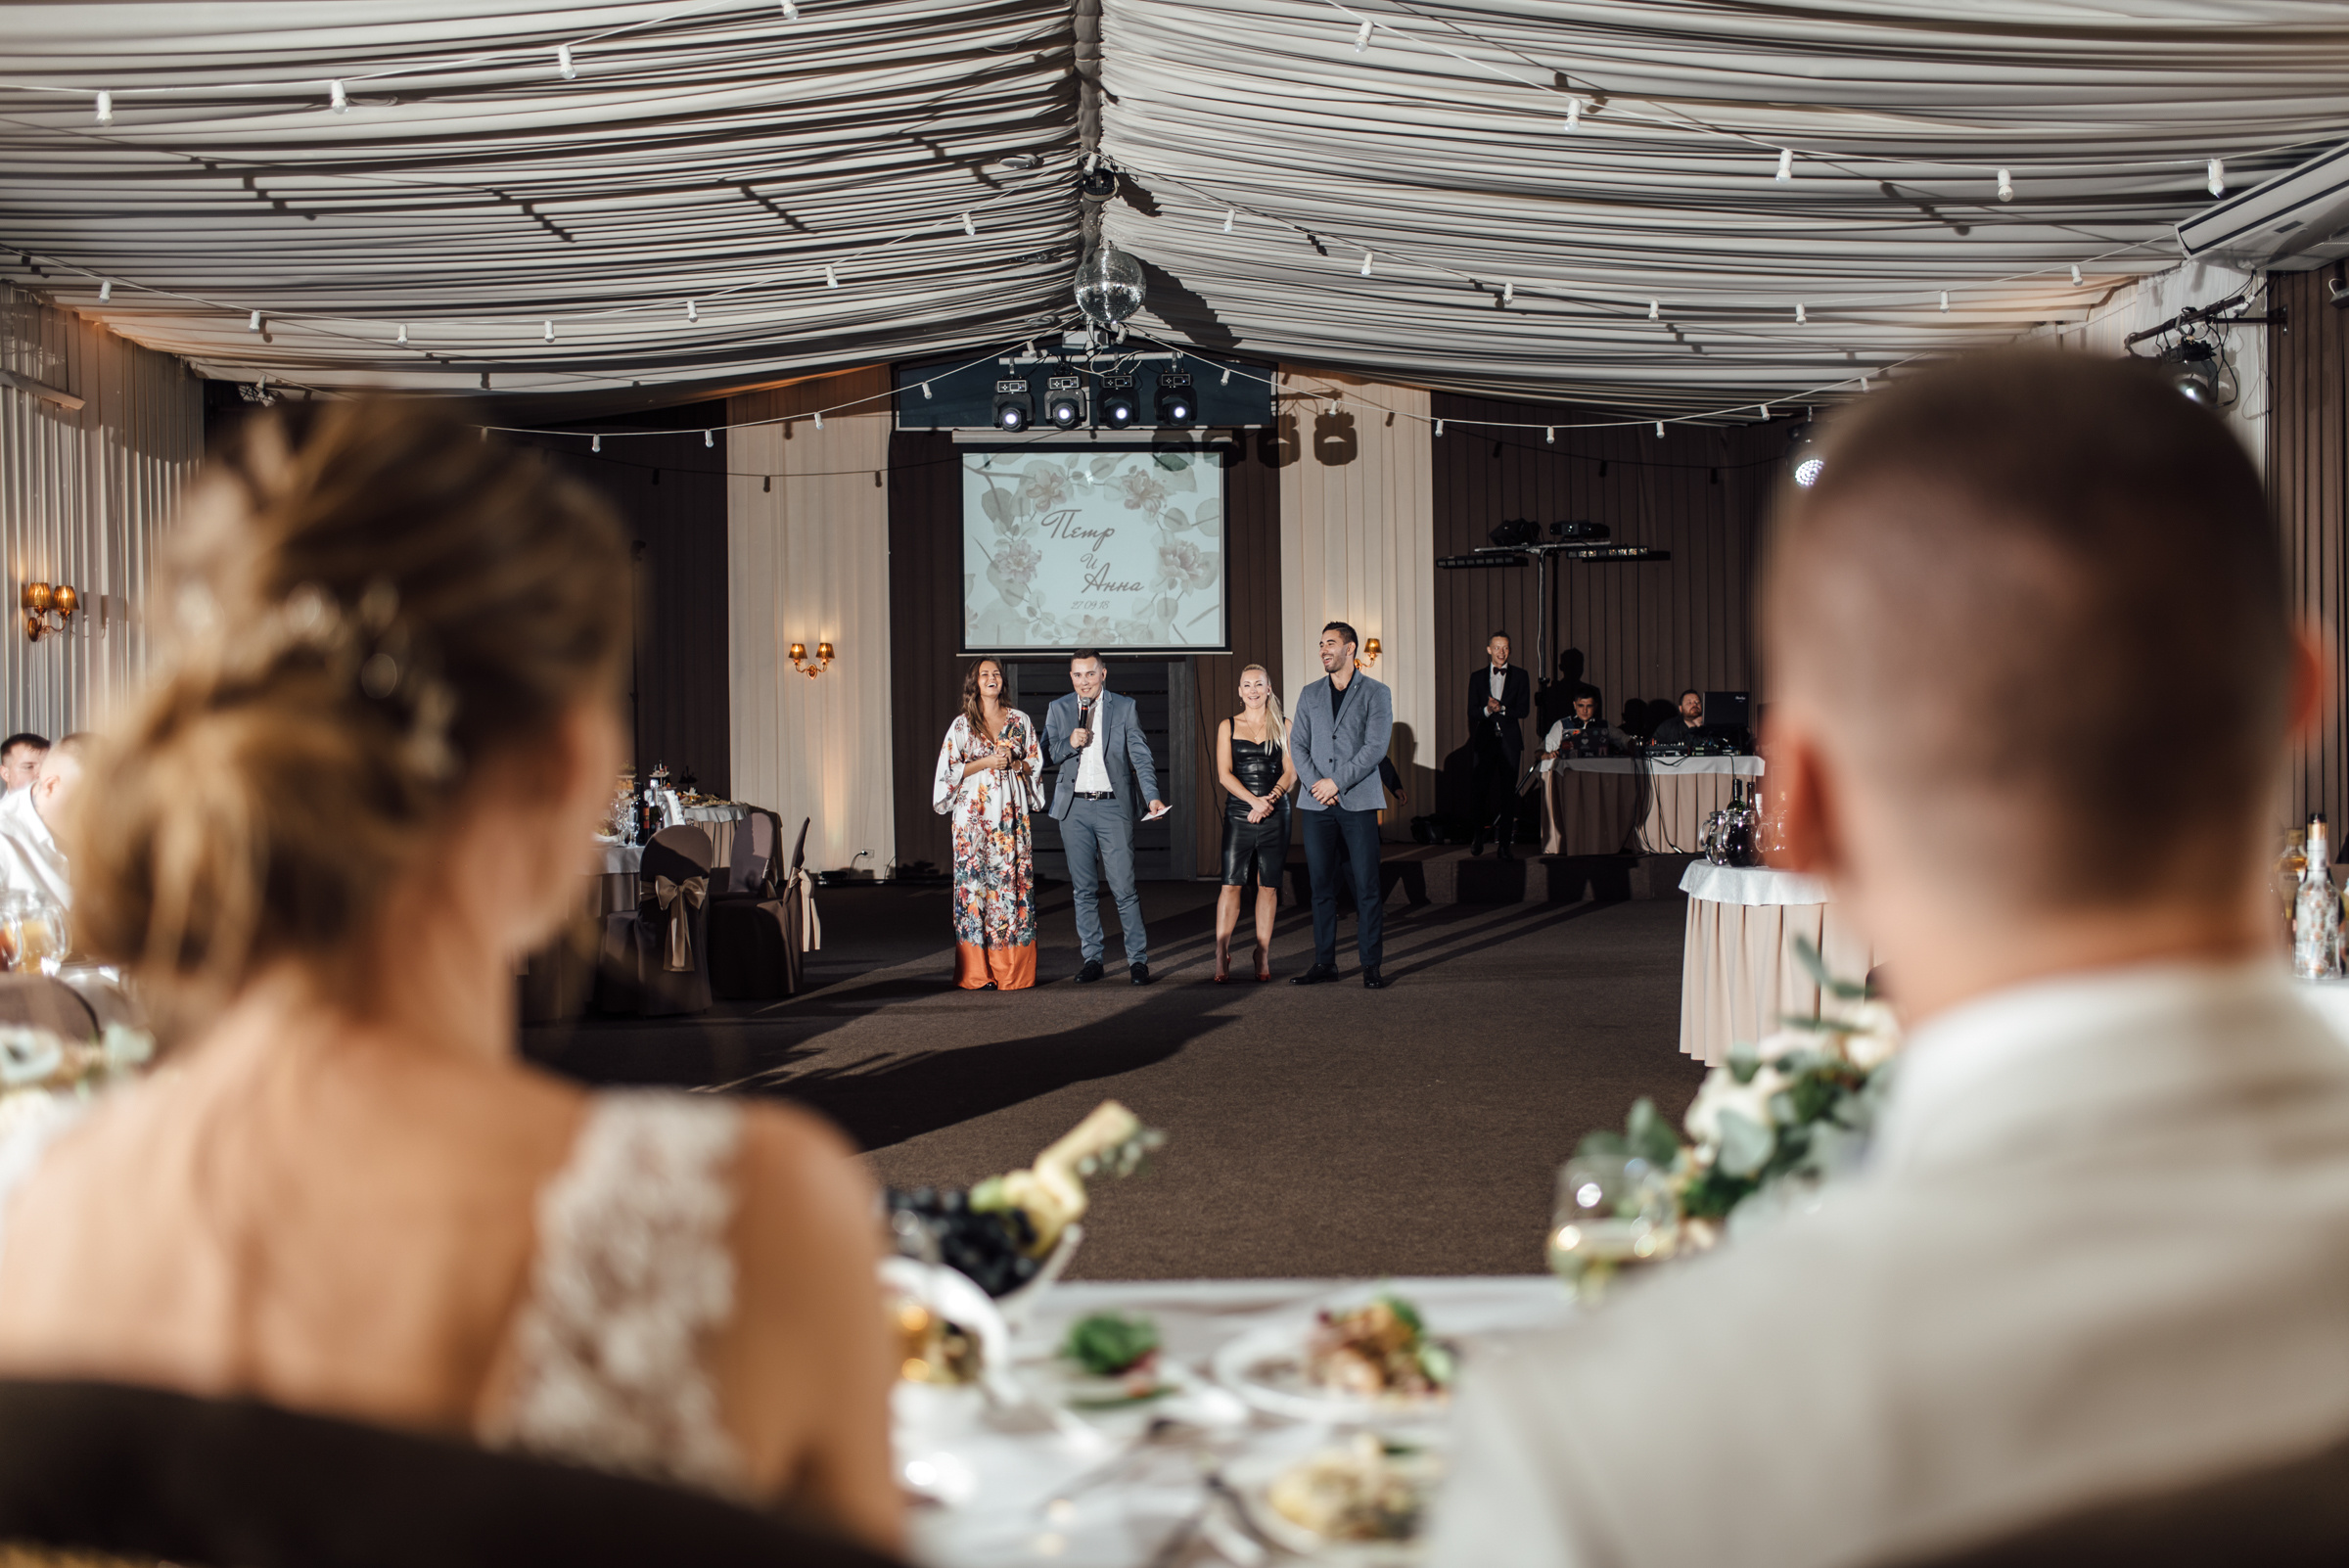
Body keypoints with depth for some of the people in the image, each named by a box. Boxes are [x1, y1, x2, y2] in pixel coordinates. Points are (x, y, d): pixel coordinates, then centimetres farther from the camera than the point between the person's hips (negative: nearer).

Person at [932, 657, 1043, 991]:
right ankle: (977, 973, -3)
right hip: (974, 815, -2)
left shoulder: (1020, 720, 11)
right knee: (975, 880, -6)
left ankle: (1012, 971, 2)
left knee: (1013, 882, -3)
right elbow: (949, 769, 1)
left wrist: (1015, 762, -7)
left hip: (1012, 813, 2)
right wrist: (986, 763, -10)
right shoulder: (962, 724, 5)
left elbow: (1036, 762, 13)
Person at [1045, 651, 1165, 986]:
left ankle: (1138, 959, 0)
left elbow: (1140, 756, 0)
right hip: (1074, 808, 3)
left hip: (1113, 807, -2)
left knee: (1124, 888, -7)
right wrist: (1069, 744, -10)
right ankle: (1092, 959, 14)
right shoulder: (1057, 709, 10)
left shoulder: (1124, 707, 5)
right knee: (1084, 889, 7)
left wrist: (1153, 796, -13)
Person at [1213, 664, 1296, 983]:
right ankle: (1221, 954, -6)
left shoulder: (1283, 726, 9)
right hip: (1238, 813, -1)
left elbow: (1290, 772, 4)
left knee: (1268, 885, 3)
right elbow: (1224, 773, -1)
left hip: (1275, 813, 1)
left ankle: (1263, 954, 9)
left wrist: (1271, 798, -15)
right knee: (1231, 883, -8)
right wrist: (1254, 801, -15)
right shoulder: (1228, 726, 8)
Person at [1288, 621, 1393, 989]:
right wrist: (1317, 785, -7)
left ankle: (1371, 966, 1)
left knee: (1366, 887, -4)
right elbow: (1297, 745, 9)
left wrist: (1336, 782, -12)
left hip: (1358, 802, -3)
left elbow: (1376, 746, -7)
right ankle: (1324, 963, 10)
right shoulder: (1311, 695, 14)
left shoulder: (1376, 694, 2)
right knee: (1322, 886, 4)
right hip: (1316, 805, 3)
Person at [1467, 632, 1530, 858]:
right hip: (1485, 739, 1)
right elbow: (1472, 712, 4)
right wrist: (1487, 710, -15)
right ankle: (1479, 838, 16)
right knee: (1481, 790, 1)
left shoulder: (1520, 676, 6)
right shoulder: (1477, 677, 9)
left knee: (1508, 792, -1)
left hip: (1509, 740, -1)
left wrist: (1501, 708, -15)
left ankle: (1505, 844, 1)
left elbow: (1524, 710, -2)